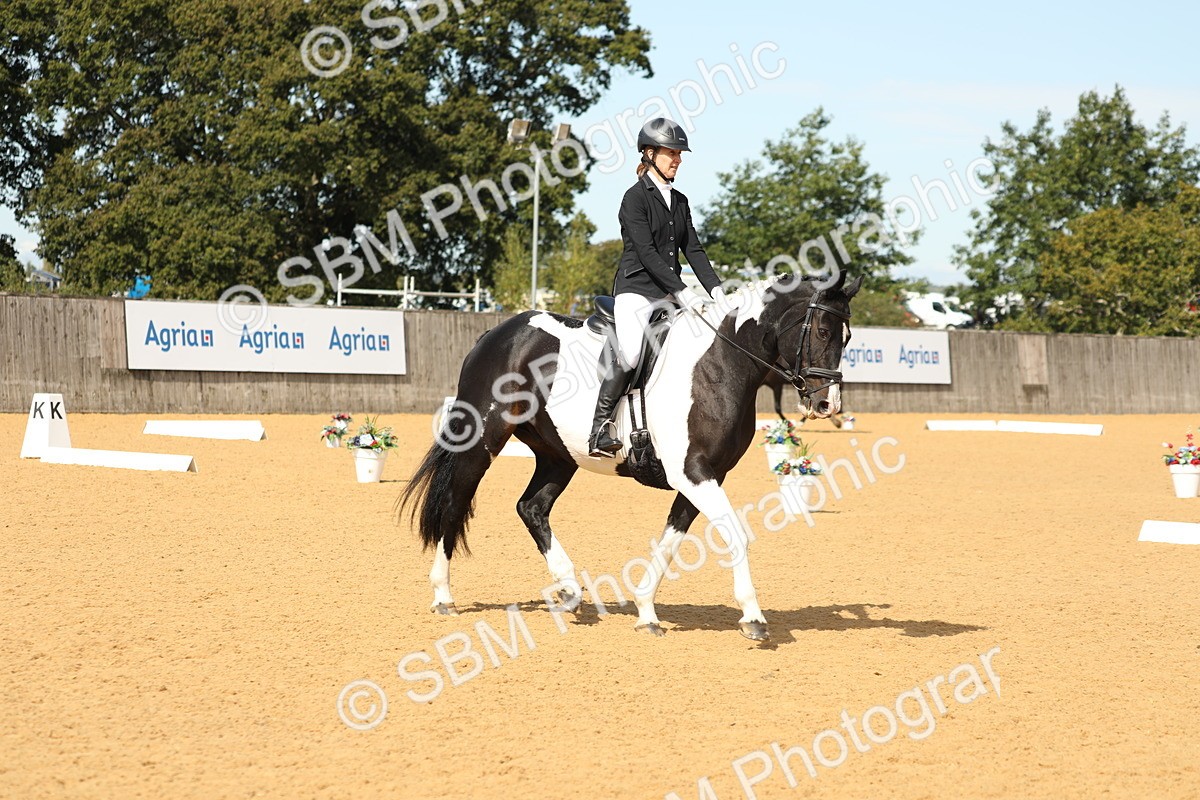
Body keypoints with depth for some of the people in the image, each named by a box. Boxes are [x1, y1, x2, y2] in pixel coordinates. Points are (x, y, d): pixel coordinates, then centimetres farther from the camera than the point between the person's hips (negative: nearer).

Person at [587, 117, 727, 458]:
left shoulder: (680, 201, 16)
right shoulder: (636, 197, -6)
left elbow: (693, 249, 12)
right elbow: (646, 252, -14)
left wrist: (715, 289, -3)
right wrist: (682, 292, -21)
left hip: (669, 295, 7)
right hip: (636, 290, -7)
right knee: (629, 354, -28)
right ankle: (600, 427, -16)